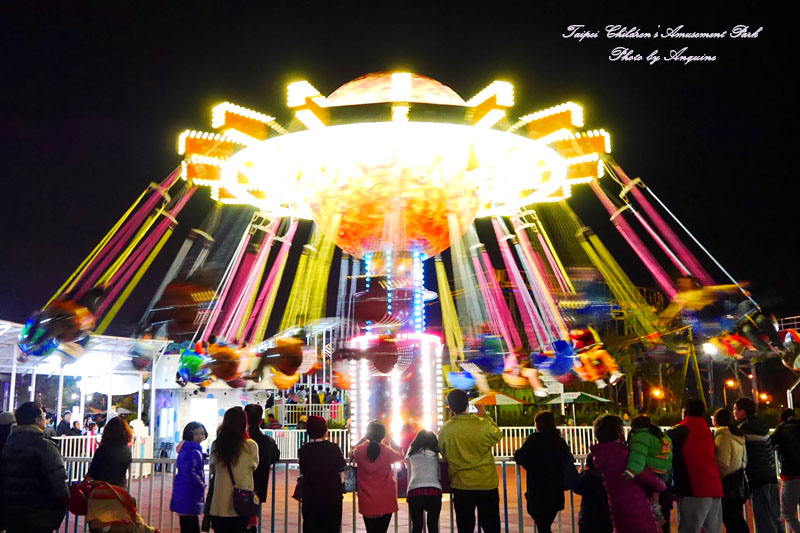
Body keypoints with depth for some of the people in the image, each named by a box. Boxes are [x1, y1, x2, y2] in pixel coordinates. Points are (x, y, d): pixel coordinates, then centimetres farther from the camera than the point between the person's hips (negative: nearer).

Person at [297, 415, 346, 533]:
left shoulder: (303, 450, -5)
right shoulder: (333, 448, -11)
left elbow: (302, 472, 3)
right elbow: (341, 470, -6)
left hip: (309, 498, 2)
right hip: (332, 497, -2)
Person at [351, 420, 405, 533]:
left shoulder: (360, 451, -11)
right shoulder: (387, 452, -14)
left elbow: (352, 453, 15)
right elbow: (401, 455, 8)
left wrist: (364, 439, 11)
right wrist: (389, 440, 10)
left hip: (367, 502, 1)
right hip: (385, 502, -1)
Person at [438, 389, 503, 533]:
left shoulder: (444, 430, -10)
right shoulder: (483, 424, -16)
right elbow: (498, 436, 6)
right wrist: (485, 415, 12)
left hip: (460, 485, 1)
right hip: (487, 483, -1)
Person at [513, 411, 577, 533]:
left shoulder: (534, 439, -12)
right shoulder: (559, 440, 4)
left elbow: (519, 458, -15)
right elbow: (569, 459, 13)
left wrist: (517, 452, 7)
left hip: (538, 492, -5)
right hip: (556, 492, 6)